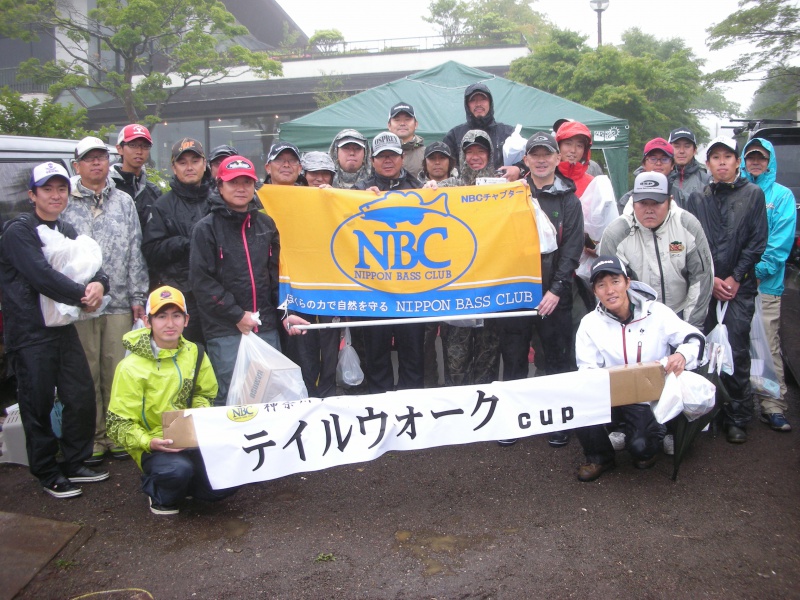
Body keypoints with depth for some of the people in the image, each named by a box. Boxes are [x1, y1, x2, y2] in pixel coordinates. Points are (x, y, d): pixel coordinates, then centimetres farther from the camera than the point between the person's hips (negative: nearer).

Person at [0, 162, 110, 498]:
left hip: (64, 328, 7)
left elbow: (92, 265, 11)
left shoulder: (66, 231, 14)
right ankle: (48, 475, 18)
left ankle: (74, 464, 26)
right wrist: (82, 296, -14)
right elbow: (42, 276, -22)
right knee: (38, 406, 3)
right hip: (30, 333, -7)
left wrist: (99, 284, -12)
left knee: (82, 398, 10)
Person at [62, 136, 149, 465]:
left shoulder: (124, 202, 11)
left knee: (117, 370, 5)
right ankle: (93, 437, 14)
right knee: (87, 373, 3)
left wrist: (138, 296, 5)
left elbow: (135, 251, 9)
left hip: (119, 302, 2)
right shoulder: (65, 204, 3)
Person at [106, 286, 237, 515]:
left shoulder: (194, 354, 3)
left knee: (226, 483, -16)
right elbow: (119, 423, -10)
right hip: (153, 447, -4)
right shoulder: (131, 367, -12)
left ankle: (180, 485, 14)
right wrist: (149, 442, -27)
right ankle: (156, 489, 0)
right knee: (179, 469, -36)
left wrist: (201, 414, -5)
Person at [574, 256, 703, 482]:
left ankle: (647, 449, 18)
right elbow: (588, 370, -3)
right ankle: (600, 458, 3)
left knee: (640, 446, -26)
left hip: (652, 398, -2)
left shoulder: (656, 312, -7)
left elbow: (693, 337, -1)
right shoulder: (590, 323, -2)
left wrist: (683, 354, -25)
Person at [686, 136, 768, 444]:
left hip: (739, 287, -2)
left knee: (737, 352, -1)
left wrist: (736, 278, -7)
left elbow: (757, 241, 0)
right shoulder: (697, 198, 10)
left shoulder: (753, 194, 5)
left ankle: (738, 418, 9)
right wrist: (711, 279, -6)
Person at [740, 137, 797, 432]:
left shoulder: (782, 195, 7)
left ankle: (773, 406, 1)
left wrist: (758, 271, -10)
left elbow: (781, 242, -1)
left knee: (768, 346, -3)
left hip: (765, 284, -2)